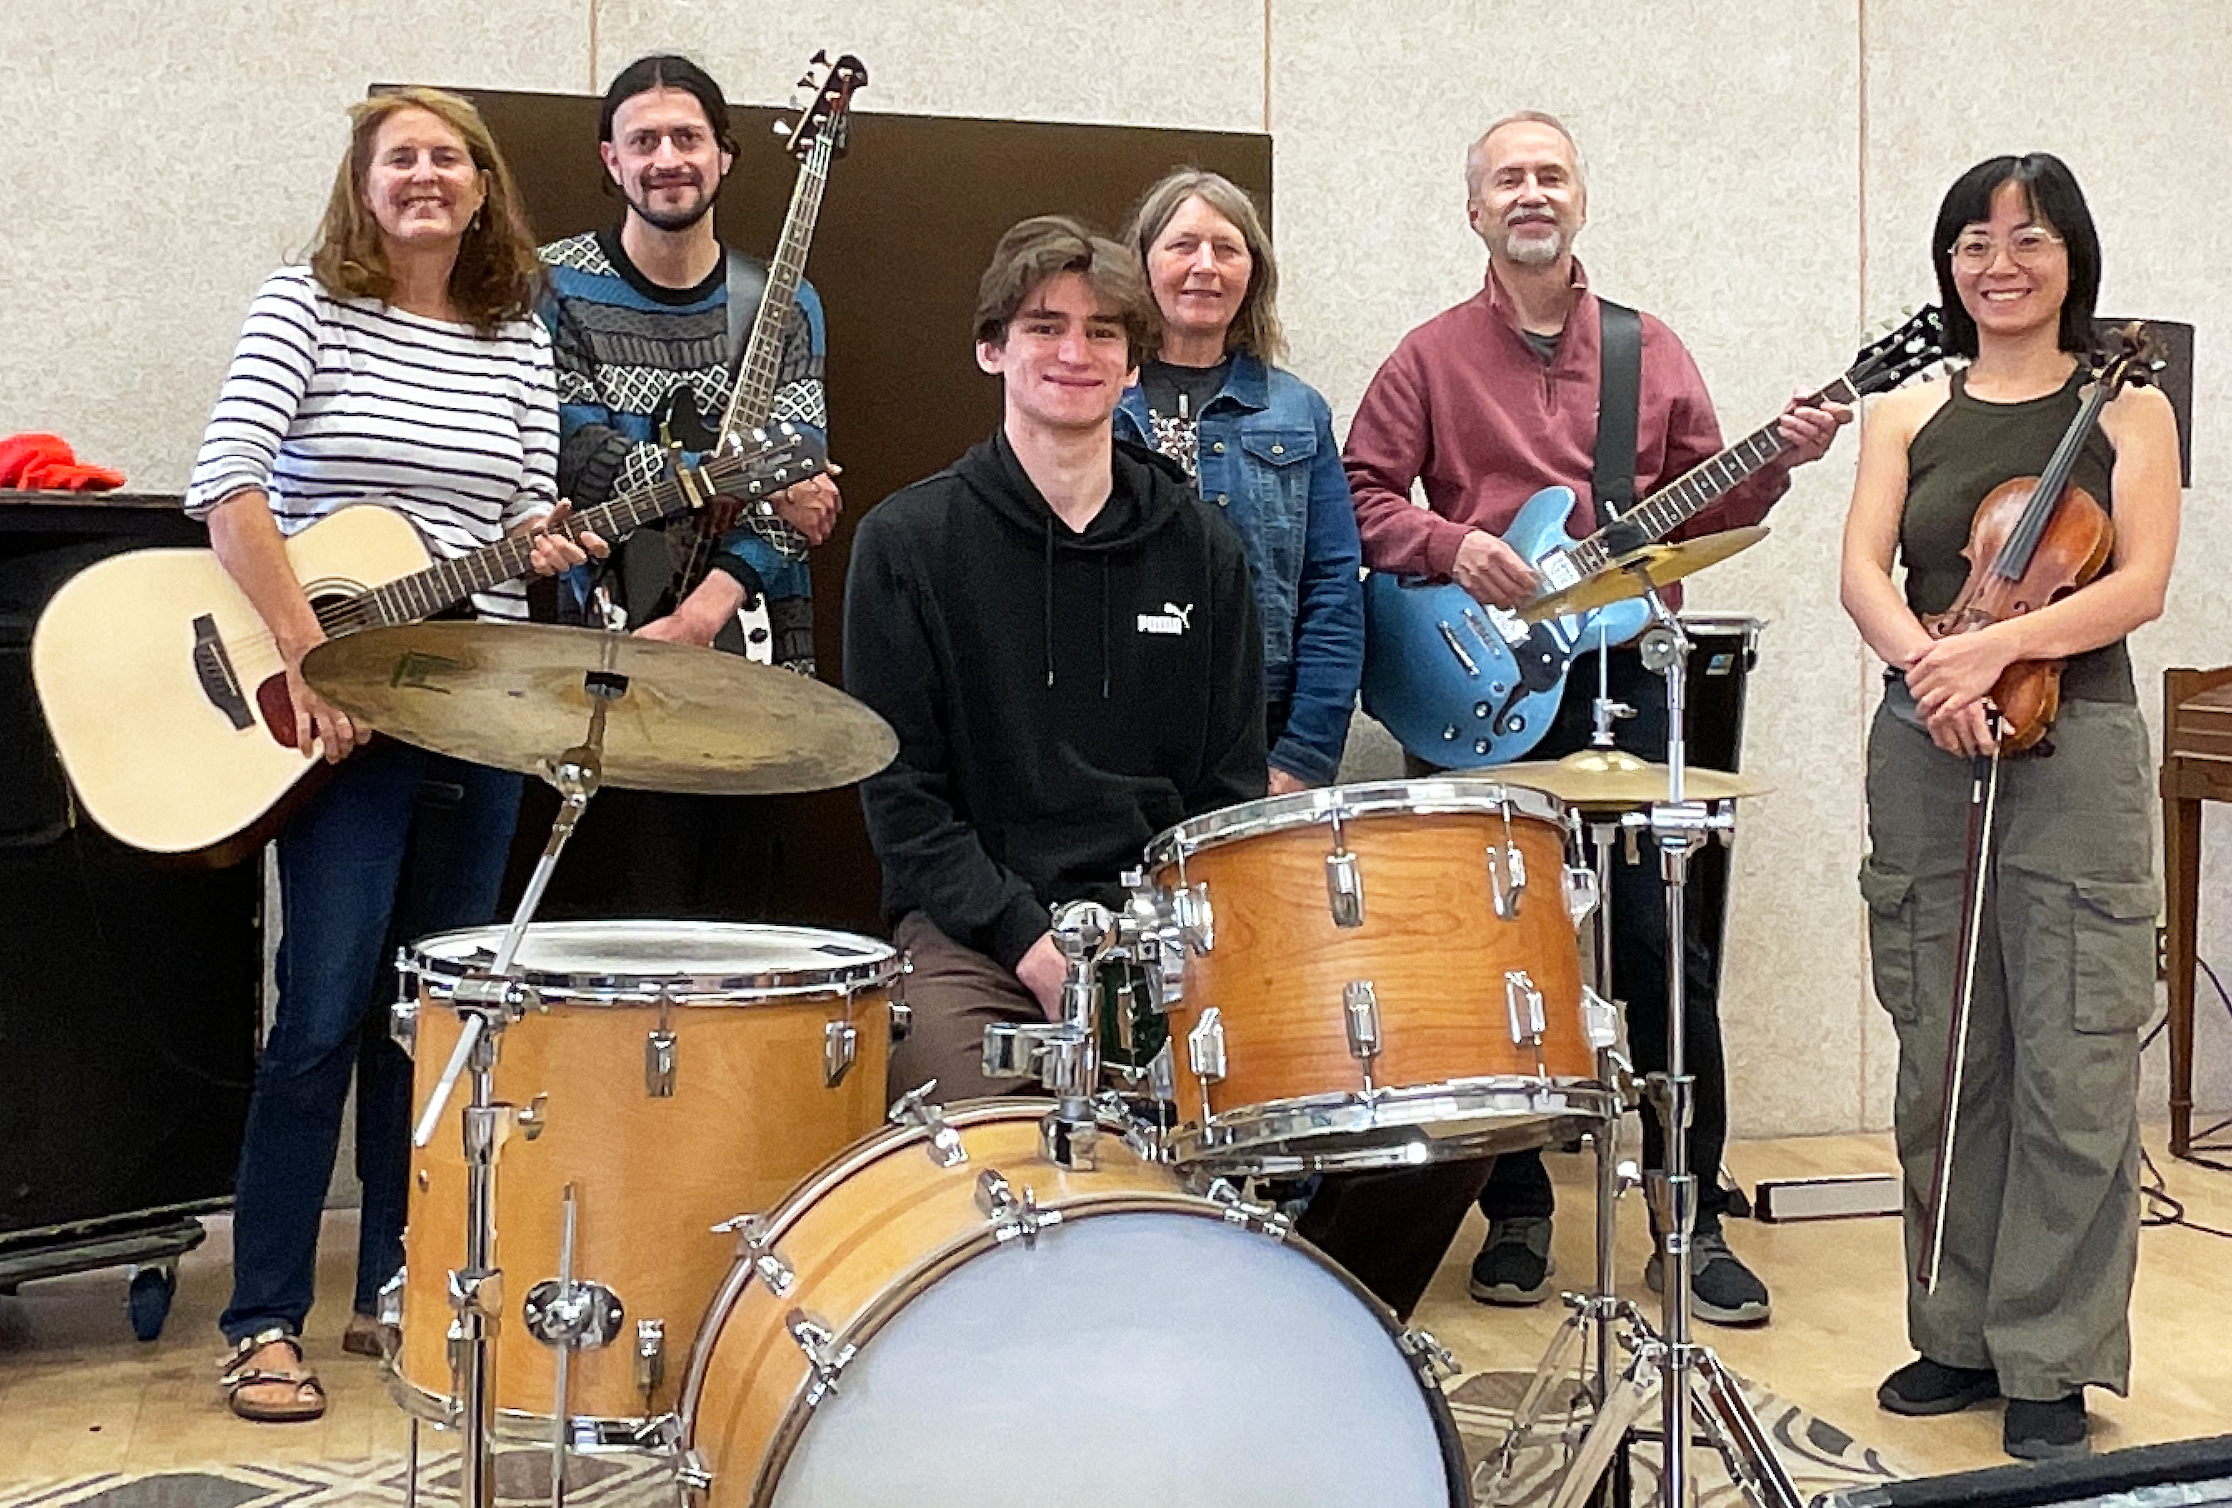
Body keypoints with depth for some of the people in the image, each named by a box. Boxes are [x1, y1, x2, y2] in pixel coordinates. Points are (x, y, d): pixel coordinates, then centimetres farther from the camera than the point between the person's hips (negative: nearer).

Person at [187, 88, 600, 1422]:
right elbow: (227, 482, -13)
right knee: (328, 1007, -8)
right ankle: (266, 1322, 3)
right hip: (337, 702, -4)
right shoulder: (308, 303, -2)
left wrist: (544, 542, -14)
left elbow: (530, 524, 10)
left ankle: (396, 1285, 23)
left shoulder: (518, 337, 10)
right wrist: (305, 651, -20)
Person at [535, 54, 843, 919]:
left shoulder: (782, 307, 11)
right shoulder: (557, 288, 4)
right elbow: (584, 460, -9)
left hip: (747, 653, 3)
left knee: (735, 906, 6)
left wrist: (707, 609, -17)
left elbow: (802, 486, -2)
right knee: (610, 922, -4)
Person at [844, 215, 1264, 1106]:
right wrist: (1027, 941, -13)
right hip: (970, 926, -3)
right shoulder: (907, 541, 3)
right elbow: (898, 790, -2)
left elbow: (1232, 782, 12)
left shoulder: (1199, 548, 12)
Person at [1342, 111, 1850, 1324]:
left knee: (1663, 946, -1)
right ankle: (1516, 1216, 18)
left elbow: (1701, 505, 12)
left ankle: (1694, 1221, 11)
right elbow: (1361, 496, 2)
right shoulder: (1431, 357, 6)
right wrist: (1450, 547, -14)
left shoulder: (1651, 351, 12)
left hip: (1622, 673, 1)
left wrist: (1777, 462, -6)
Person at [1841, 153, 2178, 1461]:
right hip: (1923, 757, 3)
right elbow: (1864, 571, -2)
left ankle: (2053, 1361, 10)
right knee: (1941, 1066, 8)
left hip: (2074, 752, -3)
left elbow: (2140, 584, -8)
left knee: (2073, 1072, -3)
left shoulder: (2126, 408, 5)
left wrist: (1995, 647, -22)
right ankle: (1958, 1334, 21)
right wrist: (1924, 662, -23)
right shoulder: (1909, 416, 12)